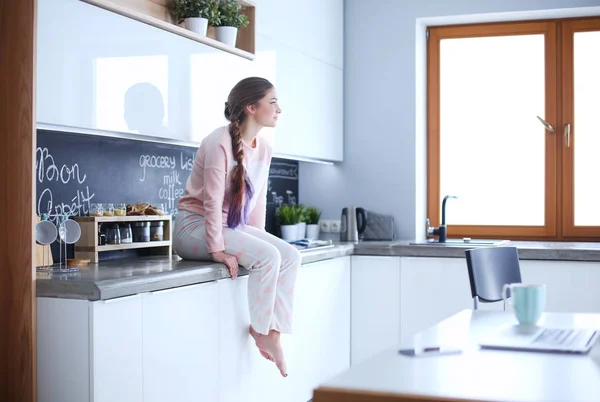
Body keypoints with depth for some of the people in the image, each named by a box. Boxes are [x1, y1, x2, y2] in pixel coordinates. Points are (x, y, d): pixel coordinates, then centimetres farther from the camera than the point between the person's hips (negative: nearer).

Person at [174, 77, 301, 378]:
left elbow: (258, 200, 9)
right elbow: (213, 200, -22)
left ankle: (273, 331, -10)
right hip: (195, 226, -8)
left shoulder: (264, 149, 5)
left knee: (290, 255, -12)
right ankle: (260, 329, -9)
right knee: (268, 256, -26)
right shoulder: (219, 143, -20)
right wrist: (217, 249, -23)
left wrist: (257, 239, 3)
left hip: (231, 227, 8)